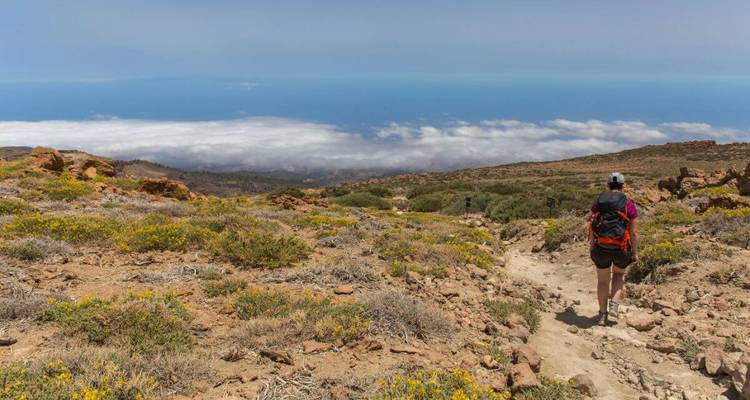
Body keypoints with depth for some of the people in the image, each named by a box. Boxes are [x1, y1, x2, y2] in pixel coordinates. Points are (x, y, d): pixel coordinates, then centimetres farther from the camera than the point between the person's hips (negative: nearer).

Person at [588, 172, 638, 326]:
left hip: (601, 247, 1)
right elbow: (634, 232, -4)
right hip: (621, 248, -1)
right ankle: (614, 305, 14)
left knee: (603, 281, 16)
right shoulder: (629, 204, -4)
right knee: (619, 274, 27)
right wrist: (635, 253, 5)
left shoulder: (598, 201, 3)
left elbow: (592, 226, 4)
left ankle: (603, 315, 20)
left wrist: (592, 247, 13)